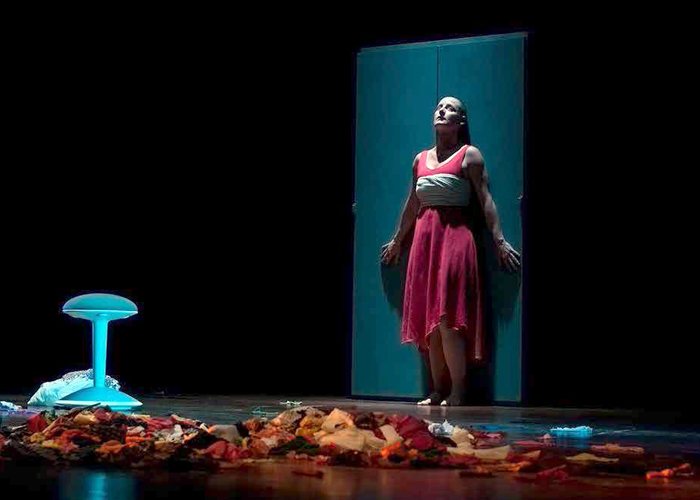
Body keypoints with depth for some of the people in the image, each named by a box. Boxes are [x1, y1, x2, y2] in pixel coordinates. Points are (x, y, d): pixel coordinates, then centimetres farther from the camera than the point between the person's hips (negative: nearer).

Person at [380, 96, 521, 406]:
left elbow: (485, 200, -5)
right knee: (428, 318, 4)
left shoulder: (469, 155, 0)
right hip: (424, 238, 6)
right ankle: (438, 390, 9)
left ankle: (458, 392, -7)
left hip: (454, 234, -6)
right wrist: (397, 241, 27)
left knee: (447, 316, -12)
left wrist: (499, 241, -13)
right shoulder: (420, 159, 15)